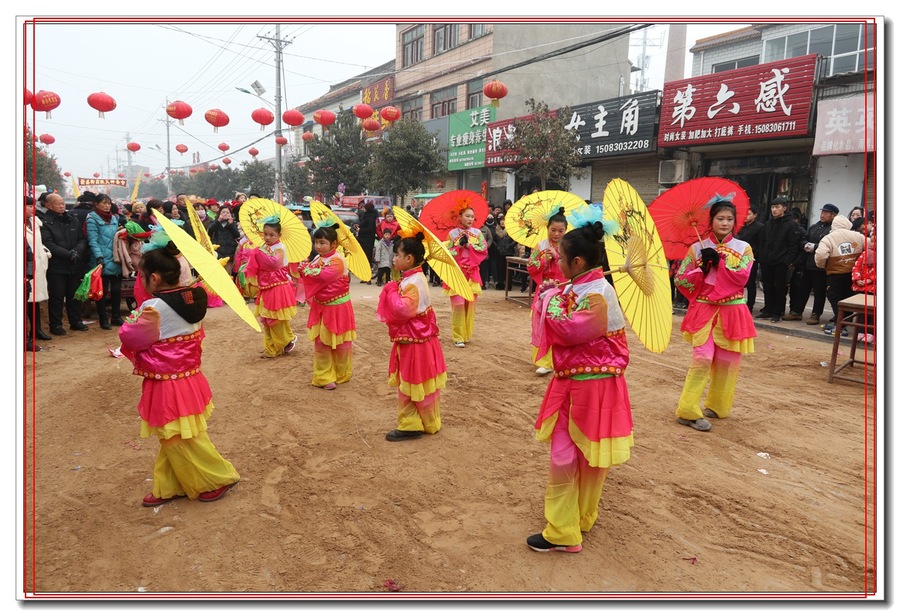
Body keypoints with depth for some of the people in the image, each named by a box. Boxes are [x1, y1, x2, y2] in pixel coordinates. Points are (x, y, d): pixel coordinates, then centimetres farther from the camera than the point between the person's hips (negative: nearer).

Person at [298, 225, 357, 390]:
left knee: (340, 343, 9)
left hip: (337, 308, -7)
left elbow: (325, 276, -30)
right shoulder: (318, 258, 5)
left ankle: (341, 375, 25)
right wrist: (303, 271, -11)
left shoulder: (337, 260, -18)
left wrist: (306, 268, -19)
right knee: (321, 343, 7)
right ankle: (324, 376, 15)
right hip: (321, 307, 7)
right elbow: (313, 279, 9)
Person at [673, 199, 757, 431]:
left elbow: (742, 277, -13)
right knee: (703, 359, -10)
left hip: (731, 311, 2)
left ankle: (717, 406, 25)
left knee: (726, 361, 8)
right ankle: (688, 411, -4)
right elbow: (680, 279, -1)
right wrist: (702, 268, -14)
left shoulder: (743, 248, 3)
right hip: (704, 310, -2)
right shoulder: (698, 248, 1)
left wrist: (718, 261, -14)